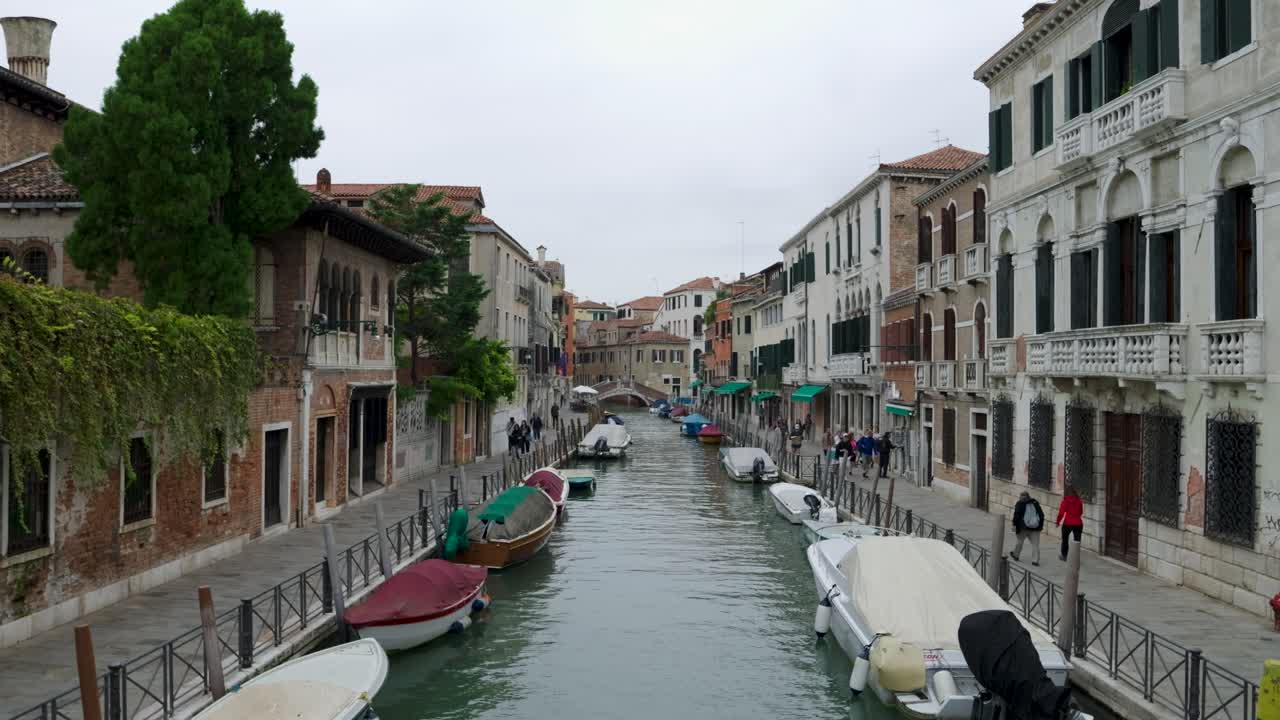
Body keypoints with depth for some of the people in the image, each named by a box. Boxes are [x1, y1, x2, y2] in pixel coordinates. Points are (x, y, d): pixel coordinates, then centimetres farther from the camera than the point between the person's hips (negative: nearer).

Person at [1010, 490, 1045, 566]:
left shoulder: (1020, 504, 0)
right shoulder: (1035, 503, 11)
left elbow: (1016, 515, -10)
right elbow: (1041, 514, 12)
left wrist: (1014, 525, -8)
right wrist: (1041, 525, 17)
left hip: (1023, 527, -2)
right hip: (1035, 527, 2)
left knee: (1020, 541, 15)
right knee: (1035, 544, 2)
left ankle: (1015, 555, 29)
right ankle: (1035, 560, -4)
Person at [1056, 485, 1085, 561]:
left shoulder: (1066, 501, -9)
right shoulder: (1079, 501, 0)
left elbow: (1061, 513, -9)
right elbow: (1081, 512, 11)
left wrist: (1058, 522, 1)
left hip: (1067, 523, -2)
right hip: (1078, 523, 2)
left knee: (1065, 539, 16)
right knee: (1077, 541, 4)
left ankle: (1064, 556, 25)